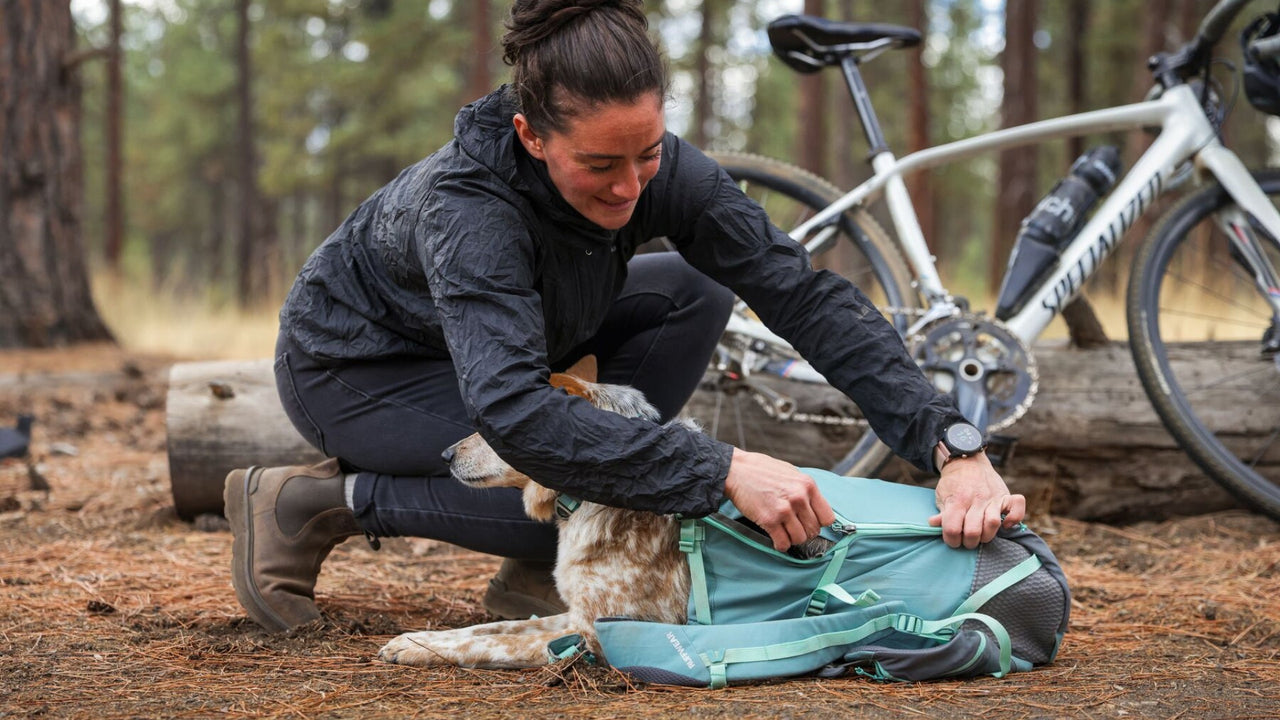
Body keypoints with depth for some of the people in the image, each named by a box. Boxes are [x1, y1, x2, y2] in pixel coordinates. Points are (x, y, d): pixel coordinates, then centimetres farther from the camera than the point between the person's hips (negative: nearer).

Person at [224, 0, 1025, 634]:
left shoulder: (660, 169, -23)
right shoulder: (466, 206, -39)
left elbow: (807, 296, -25)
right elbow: (515, 413, -51)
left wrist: (952, 445, -36)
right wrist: (724, 470, -56)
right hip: (355, 369, -7)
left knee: (694, 292, -11)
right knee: (588, 493, -26)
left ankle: (533, 574, -7)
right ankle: (317, 503, -9)